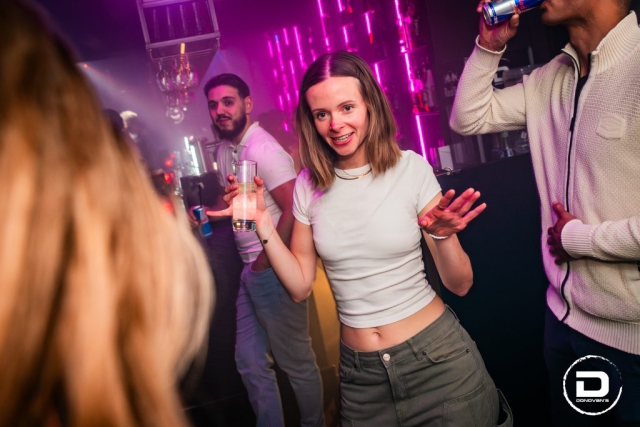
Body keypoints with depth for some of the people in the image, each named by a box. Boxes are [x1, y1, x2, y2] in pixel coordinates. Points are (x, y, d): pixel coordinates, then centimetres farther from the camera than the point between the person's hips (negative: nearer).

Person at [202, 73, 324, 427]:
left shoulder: (262, 149, -16)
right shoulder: (224, 150, 12)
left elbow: (293, 210, -22)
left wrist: (264, 262, -15)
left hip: (274, 269, -8)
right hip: (250, 270, 9)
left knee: (296, 361, 7)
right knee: (250, 361, 16)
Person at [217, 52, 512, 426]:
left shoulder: (411, 168, -11)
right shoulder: (309, 186, -2)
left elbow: (460, 284, -7)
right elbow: (300, 287, 0)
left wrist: (442, 236, -27)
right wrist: (263, 221, -10)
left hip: (438, 358, -2)